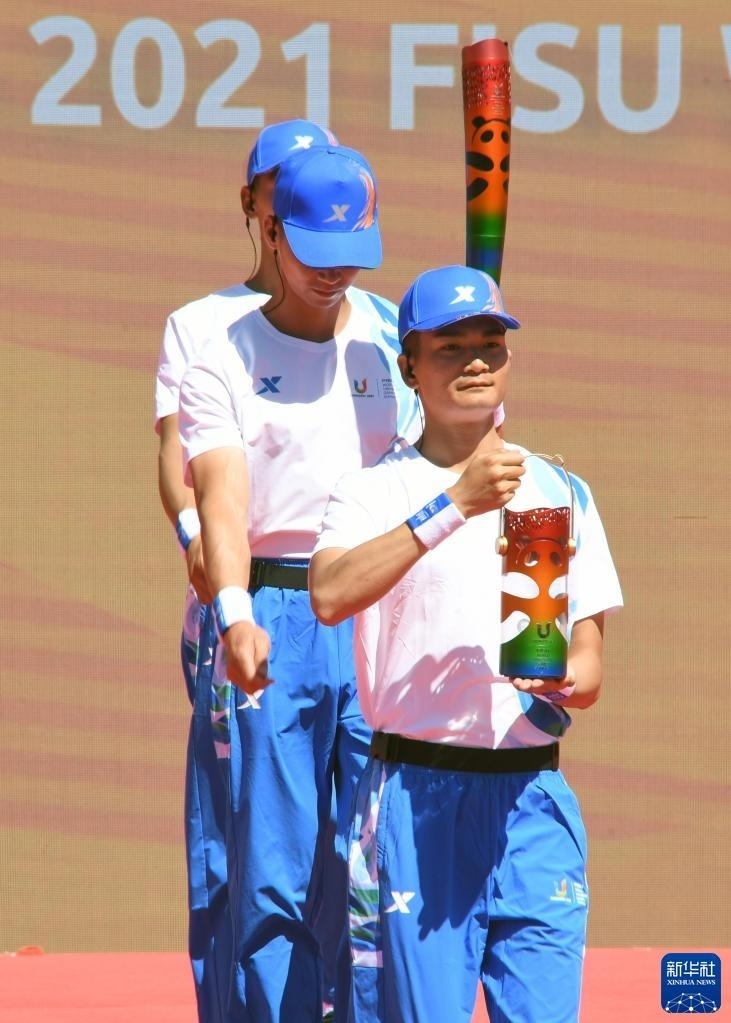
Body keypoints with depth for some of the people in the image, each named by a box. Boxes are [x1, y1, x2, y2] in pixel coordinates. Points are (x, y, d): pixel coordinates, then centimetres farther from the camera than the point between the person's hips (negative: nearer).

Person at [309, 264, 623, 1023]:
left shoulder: (561, 494, 14)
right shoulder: (373, 491, 3)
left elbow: (590, 665, 10)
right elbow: (329, 596, -19)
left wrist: (561, 682, -15)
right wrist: (454, 504, -23)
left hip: (534, 797, 3)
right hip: (416, 796, -3)